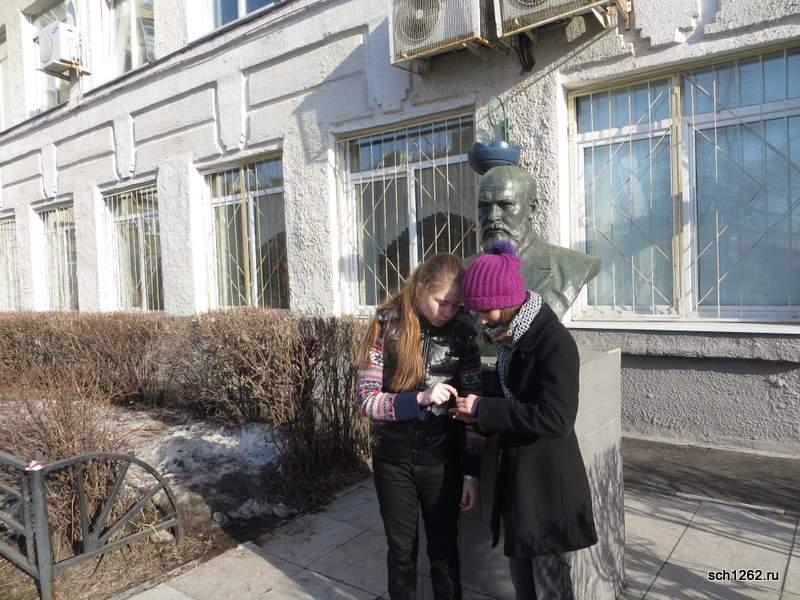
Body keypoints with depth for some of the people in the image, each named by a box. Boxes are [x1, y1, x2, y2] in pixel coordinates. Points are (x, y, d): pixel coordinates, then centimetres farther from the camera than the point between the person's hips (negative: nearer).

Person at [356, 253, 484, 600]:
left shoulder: (462, 331, -7)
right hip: (393, 458, 0)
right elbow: (366, 399, -14)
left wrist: (471, 470, -4)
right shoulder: (388, 325, -12)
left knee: (444, 549, 14)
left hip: (441, 459, 1)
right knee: (401, 548, 15)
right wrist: (420, 398, -28)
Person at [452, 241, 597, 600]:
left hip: (548, 483, -8)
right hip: (516, 478, 8)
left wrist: (483, 408, -23)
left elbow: (555, 418, -28)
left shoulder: (555, 341, -20)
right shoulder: (510, 340, 5)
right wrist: (478, 416, -2)